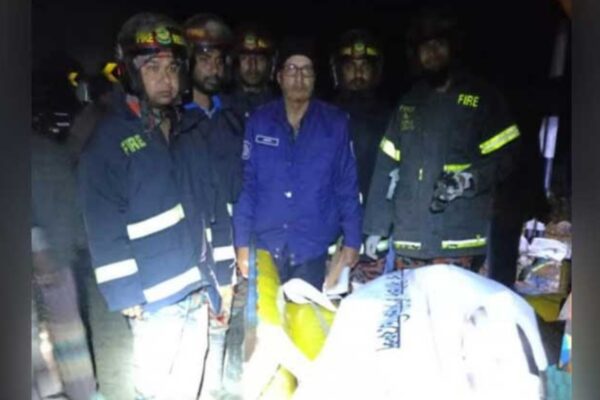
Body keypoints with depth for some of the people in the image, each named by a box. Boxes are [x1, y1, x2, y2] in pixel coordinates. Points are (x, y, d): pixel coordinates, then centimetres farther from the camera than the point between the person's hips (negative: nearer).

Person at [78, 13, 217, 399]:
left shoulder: (185, 132, 9)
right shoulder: (109, 140, -12)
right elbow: (104, 229, -15)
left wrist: (215, 277, 11)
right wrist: (126, 295, -16)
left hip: (197, 290, 6)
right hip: (155, 300, -6)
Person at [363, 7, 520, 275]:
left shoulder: (481, 97, 4)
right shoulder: (408, 103, 16)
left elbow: (505, 156, -2)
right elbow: (387, 168, 12)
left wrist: (467, 180, -20)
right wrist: (376, 227, 7)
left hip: (457, 240, -4)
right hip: (409, 240, 4)